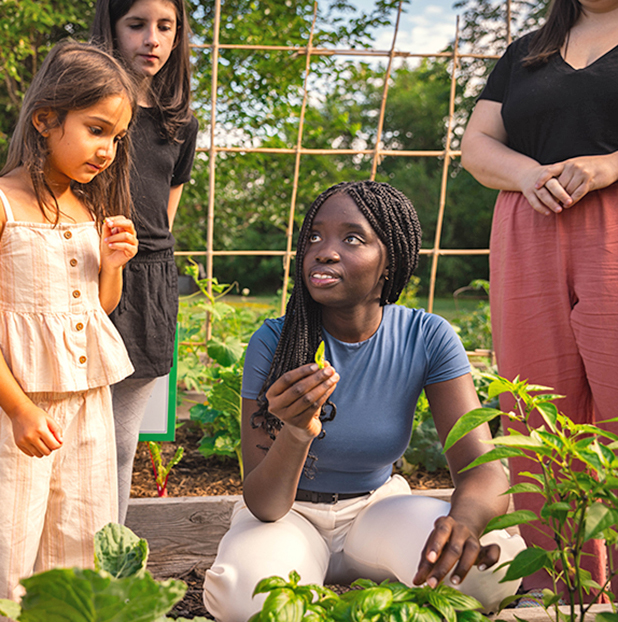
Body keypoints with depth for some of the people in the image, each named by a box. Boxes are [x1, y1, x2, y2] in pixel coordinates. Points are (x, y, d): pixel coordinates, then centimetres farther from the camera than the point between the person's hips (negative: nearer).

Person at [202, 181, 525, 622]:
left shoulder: (428, 338, -15)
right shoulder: (274, 342, -19)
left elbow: (483, 468, -21)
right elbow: (263, 506, -21)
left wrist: (465, 519, -46)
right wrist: (296, 435, -43)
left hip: (377, 506, 1)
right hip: (291, 515, -1)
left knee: (491, 559, -29)